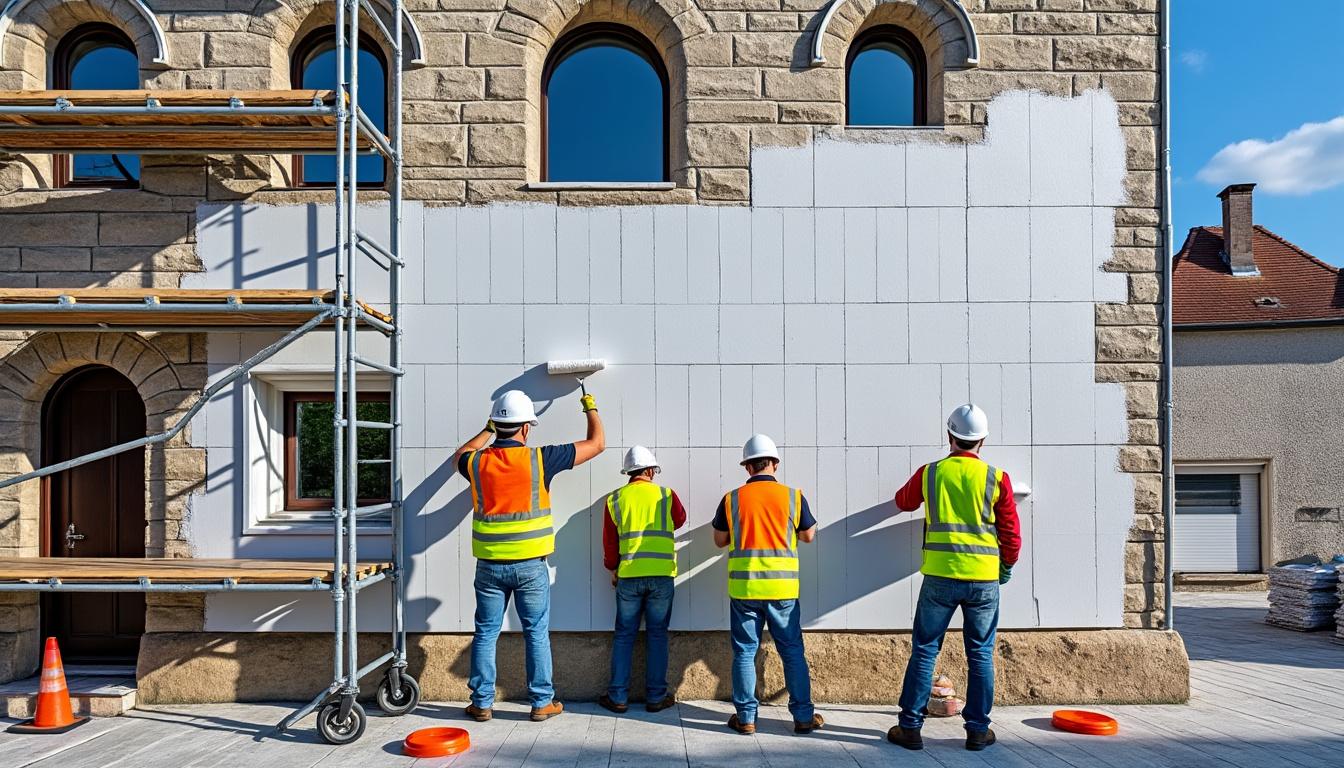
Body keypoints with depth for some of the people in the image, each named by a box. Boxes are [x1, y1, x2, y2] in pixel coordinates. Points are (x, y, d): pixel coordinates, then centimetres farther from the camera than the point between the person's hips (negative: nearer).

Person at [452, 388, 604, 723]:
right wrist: (591, 409, 16)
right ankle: (542, 702, 16)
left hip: (489, 565, 2)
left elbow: (459, 455, 27)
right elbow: (596, 443, -1)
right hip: (530, 566, -2)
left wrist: (487, 430, 37)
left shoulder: (477, 462, -3)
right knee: (537, 633, 8)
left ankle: (482, 703, 19)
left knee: (486, 634, 12)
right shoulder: (538, 459, -10)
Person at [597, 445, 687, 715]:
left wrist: (613, 569, 22)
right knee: (657, 635, 8)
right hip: (662, 575, 0)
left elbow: (609, 541, 8)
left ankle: (618, 697, 13)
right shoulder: (666, 495, 3)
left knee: (624, 635, 9)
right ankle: (656, 697, 12)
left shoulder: (615, 499, 4)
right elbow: (680, 520, 23)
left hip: (628, 576, 1)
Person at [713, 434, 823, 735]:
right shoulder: (792, 496, -2)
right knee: (792, 651, 11)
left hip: (744, 587, 0)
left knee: (745, 652, 9)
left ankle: (746, 718, 14)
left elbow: (719, 540, 9)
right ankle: (803, 716, 18)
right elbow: (809, 536, 9)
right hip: (782, 586, 0)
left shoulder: (732, 498, -2)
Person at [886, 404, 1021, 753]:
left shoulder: (929, 473, 0)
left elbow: (903, 502, 20)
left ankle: (910, 727, 10)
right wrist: (1007, 565, 19)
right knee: (980, 655, 11)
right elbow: (1011, 532, 2)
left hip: (939, 576, 0)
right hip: (984, 578, 0)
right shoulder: (996, 478, -2)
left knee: (924, 651, 7)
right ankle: (977, 730, 16)